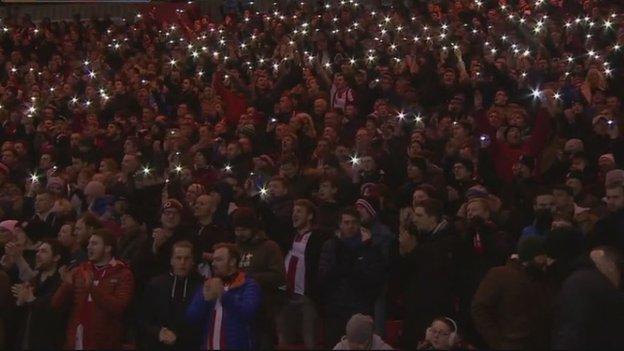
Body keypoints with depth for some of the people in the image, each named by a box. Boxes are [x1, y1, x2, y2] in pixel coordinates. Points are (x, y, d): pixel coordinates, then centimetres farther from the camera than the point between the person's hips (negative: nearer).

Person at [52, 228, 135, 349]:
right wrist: (66, 286, -12)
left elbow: (119, 307, -17)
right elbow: (56, 304, 8)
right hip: (75, 341, 4)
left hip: (104, 343, -4)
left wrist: (93, 288, -26)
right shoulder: (79, 271, 12)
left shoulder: (123, 274, -2)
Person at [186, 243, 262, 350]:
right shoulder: (208, 286, 14)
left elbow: (247, 313, -19)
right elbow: (191, 317, 4)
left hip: (238, 347, -5)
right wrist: (205, 299, -15)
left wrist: (223, 295, -29)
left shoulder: (249, 286, -2)